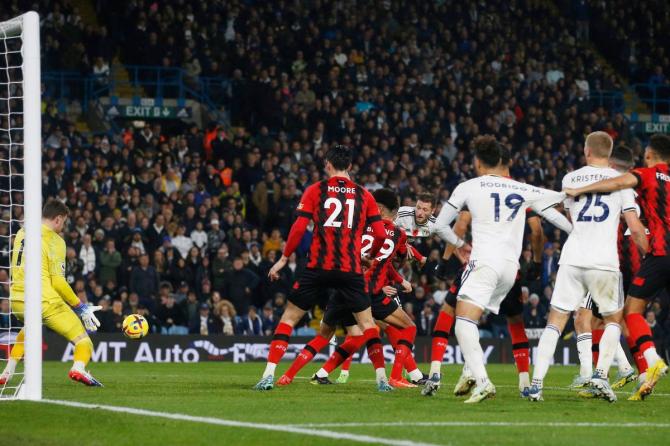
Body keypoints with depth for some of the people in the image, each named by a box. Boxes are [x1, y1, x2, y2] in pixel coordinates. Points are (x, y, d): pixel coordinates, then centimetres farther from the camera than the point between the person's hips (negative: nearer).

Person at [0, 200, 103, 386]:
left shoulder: (21, 233, 13)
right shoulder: (55, 240, -6)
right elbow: (58, 282, -10)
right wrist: (80, 306, -2)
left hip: (17, 300, 6)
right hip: (44, 301, -6)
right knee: (83, 340, -1)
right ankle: (79, 368, -33)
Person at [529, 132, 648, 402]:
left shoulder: (570, 179, 10)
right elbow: (635, 229, -1)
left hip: (572, 259, 1)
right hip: (605, 261, -1)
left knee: (555, 321, 7)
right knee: (613, 320, 17)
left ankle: (537, 383, -2)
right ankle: (601, 375, 0)